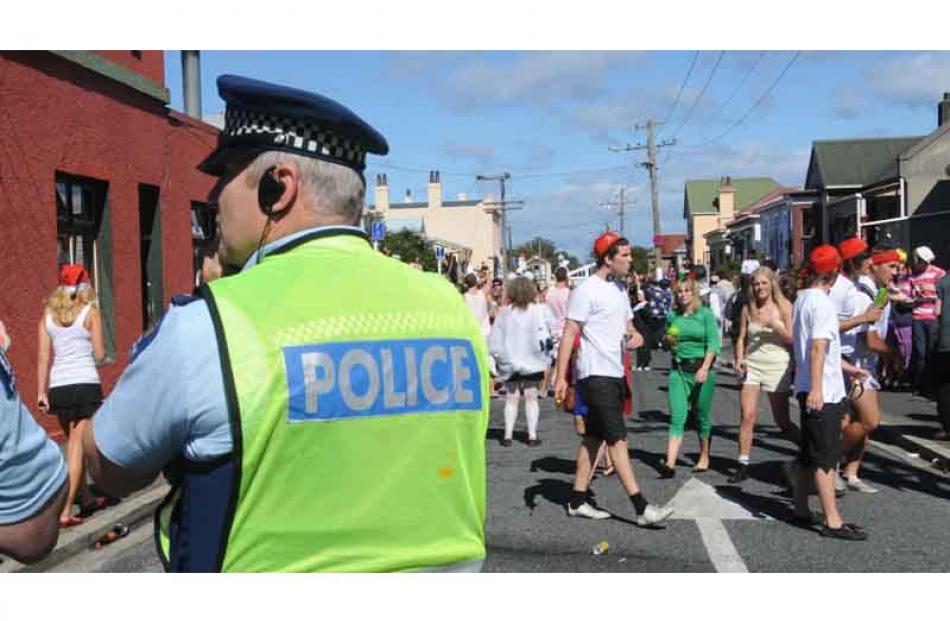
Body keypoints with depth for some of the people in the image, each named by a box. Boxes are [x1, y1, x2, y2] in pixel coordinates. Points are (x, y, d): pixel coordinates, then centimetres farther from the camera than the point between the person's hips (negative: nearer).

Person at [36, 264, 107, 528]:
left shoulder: (48, 315, 7)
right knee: (79, 446, -1)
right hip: (86, 383, -4)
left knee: (73, 443, 18)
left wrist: (41, 392, 6)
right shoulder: (91, 312, -3)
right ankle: (66, 510, -8)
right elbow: (100, 354, -5)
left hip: (58, 386, 4)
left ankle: (86, 498, 30)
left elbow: (43, 357, 4)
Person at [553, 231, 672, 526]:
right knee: (617, 438, -9)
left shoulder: (619, 291, 15)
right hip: (596, 375, -9)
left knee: (594, 437, 11)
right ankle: (642, 508, -8)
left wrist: (635, 336, -2)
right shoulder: (586, 290, -11)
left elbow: (628, 325, 24)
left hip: (615, 374, 9)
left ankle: (578, 501, 19)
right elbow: (569, 334, -14)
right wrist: (561, 377, -20)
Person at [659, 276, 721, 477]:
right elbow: (666, 342, 21)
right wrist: (667, 340, -3)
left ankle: (704, 457, 28)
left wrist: (705, 368, -21)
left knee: (702, 416, 10)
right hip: (678, 369, 2)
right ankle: (670, 463, -15)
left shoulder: (706, 314, -1)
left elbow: (713, 342, -9)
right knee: (677, 417, -7)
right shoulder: (673, 315, 9)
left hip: (701, 367, -2)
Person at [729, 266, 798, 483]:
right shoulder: (748, 309, 6)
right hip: (751, 365, 2)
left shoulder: (784, 306, -2)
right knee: (747, 417, -4)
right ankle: (743, 465, 2)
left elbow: (792, 339, -5)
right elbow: (741, 338, 10)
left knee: (782, 421, 5)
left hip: (777, 367, -2)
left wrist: (775, 326, -21)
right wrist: (739, 360, -5)